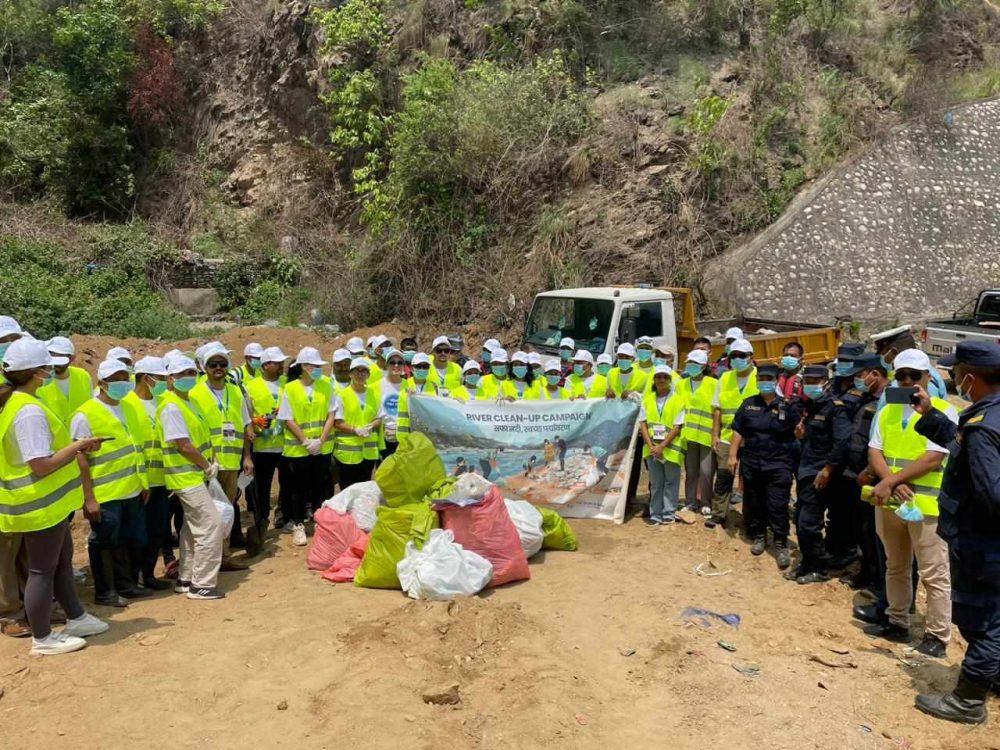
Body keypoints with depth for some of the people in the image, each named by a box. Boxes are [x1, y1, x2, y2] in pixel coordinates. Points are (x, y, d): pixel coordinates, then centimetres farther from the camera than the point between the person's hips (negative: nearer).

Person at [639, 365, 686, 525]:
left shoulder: (678, 399, -4)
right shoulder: (647, 399, 7)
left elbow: (677, 426, -9)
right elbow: (643, 424, 4)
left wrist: (662, 446, -14)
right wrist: (651, 445, -8)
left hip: (671, 448, -3)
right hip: (652, 448, 3)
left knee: (670, 482, 5)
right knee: (655, 483, 9)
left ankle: (669, 513, 14)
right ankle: (655, 514, 14)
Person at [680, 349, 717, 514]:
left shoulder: (714, 384, -3)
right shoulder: (681, 385, 11)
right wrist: (679, 429, 6)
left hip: (707, 434, -4)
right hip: (689, 435, 4)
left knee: (706, 471, -4)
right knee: (690, 472, 9)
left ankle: (706, 504, 11)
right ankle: (690, 503, 17)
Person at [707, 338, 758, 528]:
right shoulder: (725, 378, 8)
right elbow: (717, 409, 10)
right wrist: (715, 434, 5)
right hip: (727, 436, 3)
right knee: (723, 475, 3)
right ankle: (718, 514, 13)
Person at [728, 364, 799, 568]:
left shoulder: (788, 406, -2)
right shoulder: (748, 404, 6)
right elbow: (738, 431, 7)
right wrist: (732, 455, 2)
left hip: (778, 465, -3)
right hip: (751, 462, 3)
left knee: (778, 505, -4)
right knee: (753, 502, 12)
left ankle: (781, 545, 5)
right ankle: (759, 537, 28)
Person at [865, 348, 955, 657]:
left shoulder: (943, 411, -8)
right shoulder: (887, 412, 10)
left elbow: (932, 459, -17)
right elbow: (874, 453, 4)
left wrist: (889, 481, -19)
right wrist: (892, 484, -14)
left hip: (927, 503, -6)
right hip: (888, 501, 6)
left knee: (934, 575, 1)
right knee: (895, 568, 17)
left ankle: (937, 636, 12)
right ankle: (897, 623, 30)